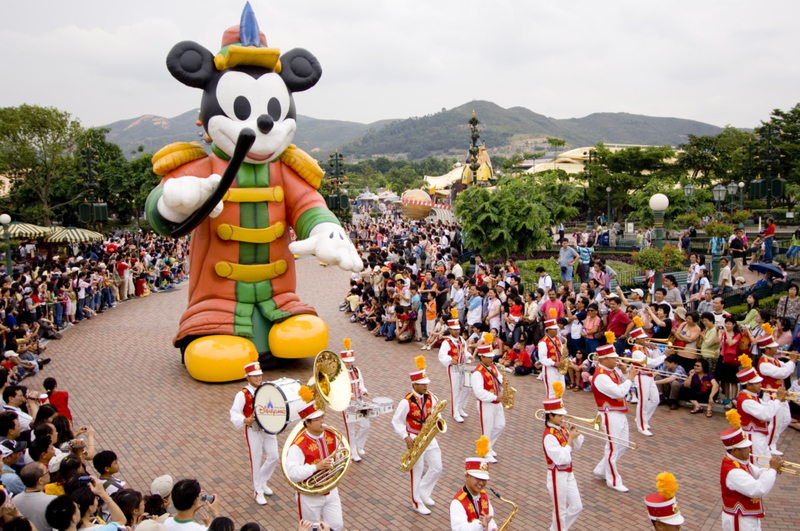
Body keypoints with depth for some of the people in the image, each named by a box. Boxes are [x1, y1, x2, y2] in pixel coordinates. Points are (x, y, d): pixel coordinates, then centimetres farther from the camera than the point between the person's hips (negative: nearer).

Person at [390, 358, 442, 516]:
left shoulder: (429, 397, -1)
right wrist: (406, 438, -20)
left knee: (437, 468, 9)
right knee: (417, 472, 4)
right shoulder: (406, 402, -19)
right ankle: (417, 503, 21)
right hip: (414, 438, -6)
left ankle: (423, 491, 33)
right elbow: (396, 422, -13)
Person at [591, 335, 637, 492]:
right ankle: (613, 481, 16)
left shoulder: (612, 371, 9)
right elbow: (619, 392, -29)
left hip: (620, 413, 10)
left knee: (622, 445, 18)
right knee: (613, 447, 1)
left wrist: (625, 374, -1)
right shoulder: (600, 376, -23)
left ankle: (601, 469, 31)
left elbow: (623, 388, 14)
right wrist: (630, 378, -18)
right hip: (610, 415, -10)